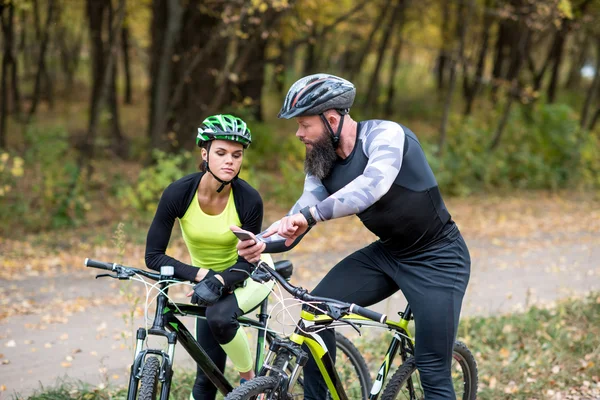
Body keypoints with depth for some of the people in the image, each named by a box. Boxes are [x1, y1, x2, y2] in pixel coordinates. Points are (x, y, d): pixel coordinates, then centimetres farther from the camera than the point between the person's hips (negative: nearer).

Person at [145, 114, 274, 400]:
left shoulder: (249, 200, -27)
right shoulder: (179, 193, -25)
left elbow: (246, 262, -19)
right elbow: (154, 256, -22)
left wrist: (219, 281, -38)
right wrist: (201, 276, -31)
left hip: (248, 276, -2)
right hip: (208, 279, 2)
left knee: (219, 317, -34)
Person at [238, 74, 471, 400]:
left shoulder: (385, 134, -24)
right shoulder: (322, 164, -3)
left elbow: (374, 184, -43)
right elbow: (296, 225, -8)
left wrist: (310, 214, -50)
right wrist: (262, 243, -30)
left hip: (436, 259, -6)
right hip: (386, 253, 7)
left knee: (433, 373, -9)